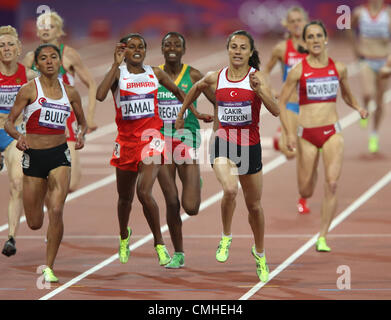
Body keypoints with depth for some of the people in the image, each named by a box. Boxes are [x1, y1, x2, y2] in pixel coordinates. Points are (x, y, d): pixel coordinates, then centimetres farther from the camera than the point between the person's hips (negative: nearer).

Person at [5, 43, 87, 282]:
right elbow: (9, 123, -4)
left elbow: (82, 122, 18)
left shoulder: (70, 92, 5)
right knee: (35, 224, 7)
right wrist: (18, 136, -25)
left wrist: (81, 135, -4)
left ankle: (49, 268, -8)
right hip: (33, 155, -1)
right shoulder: (29, 90, -3)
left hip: (59, 155, 1)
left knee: (56, 210, -20)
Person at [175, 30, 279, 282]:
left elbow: (275, 111, -22)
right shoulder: (216, 78, -2)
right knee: (230, 190, -29)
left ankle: (259, 252, 38)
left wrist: (259, 91, -38)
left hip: (250, 147, 0)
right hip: (223, 144, 0)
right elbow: (197, 88, 22)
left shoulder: (257, 77, -10)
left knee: (254, 205, 14)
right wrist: (181, 114, 27)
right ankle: (226, 237, -4)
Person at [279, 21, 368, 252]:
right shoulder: (298, 71, -4)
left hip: (332, 132, 1)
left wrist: (358, 107, 1)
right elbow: (281, 103, 1)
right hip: (306, 134, -1)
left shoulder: (339, 68, 4)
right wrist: (290, 133, -10)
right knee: (306, 192, 5)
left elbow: (347, 94, 22)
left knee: (332, 184, -17)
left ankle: (322, 237, -9)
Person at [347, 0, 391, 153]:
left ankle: (374, 135, 27)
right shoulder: (360, 13, -2)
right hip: (367, 60, -1)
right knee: (368, 93, -25)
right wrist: (355, 45, 11)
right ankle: (365, 109, 11)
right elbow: (350, 28, 18)